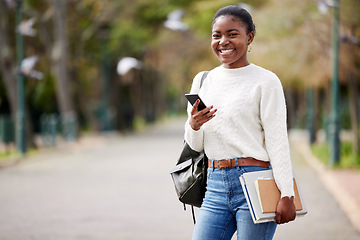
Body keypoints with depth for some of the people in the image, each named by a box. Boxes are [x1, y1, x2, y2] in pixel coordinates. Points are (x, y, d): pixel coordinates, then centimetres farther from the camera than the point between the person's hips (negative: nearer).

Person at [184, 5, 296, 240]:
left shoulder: (265, 82, -3)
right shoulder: (203, 81, 13)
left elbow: (278, 142, -6)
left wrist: (287, 195, -12)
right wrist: (193, 126, -6)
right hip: (215, 186, 5)